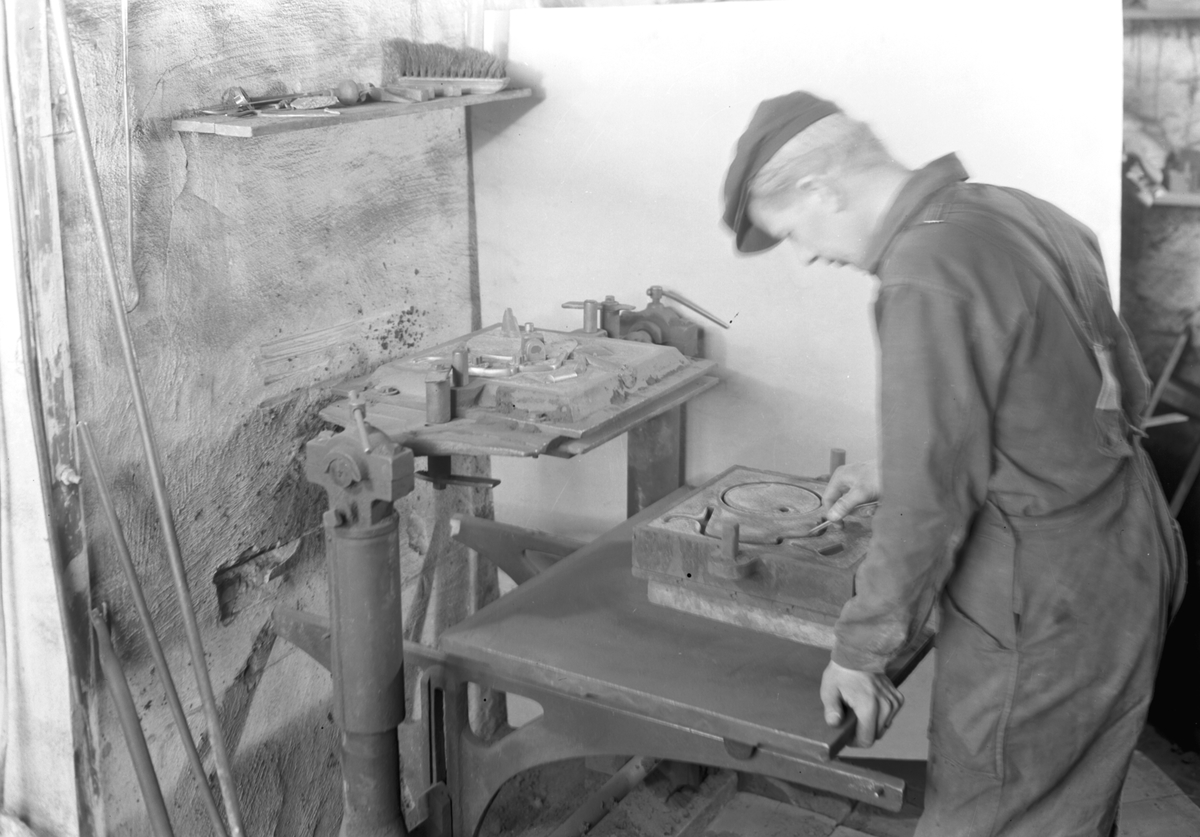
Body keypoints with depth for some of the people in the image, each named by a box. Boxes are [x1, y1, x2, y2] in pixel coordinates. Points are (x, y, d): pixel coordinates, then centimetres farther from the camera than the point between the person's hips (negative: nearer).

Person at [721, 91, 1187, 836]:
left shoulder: (928, 280, -23)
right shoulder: (1021, 214, 4)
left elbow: (928, 504, -21)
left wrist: (860, 654, -8)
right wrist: (899, 469, 17)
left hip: (1047, 607, -9)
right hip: (1124, 552, 9)